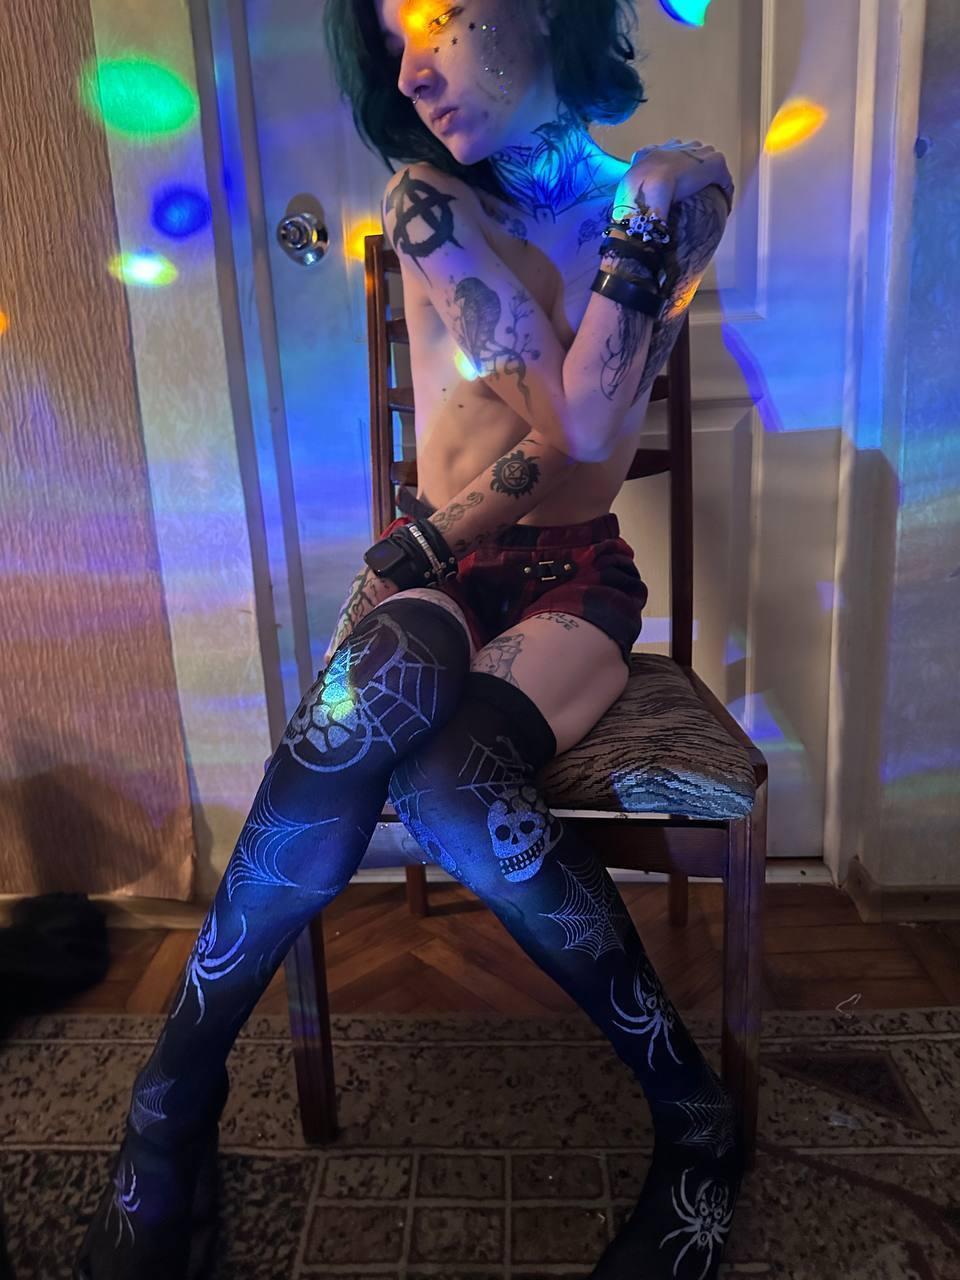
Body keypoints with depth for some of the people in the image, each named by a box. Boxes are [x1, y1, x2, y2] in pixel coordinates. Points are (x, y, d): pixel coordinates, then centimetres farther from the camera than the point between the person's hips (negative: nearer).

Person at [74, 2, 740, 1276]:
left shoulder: (670, 192, 6)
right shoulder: (423, 198, 7)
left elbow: (595, 428, -10)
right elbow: (565, 421, -4)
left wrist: (658, 211, -11)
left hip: (574, 576, -1)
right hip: (437, 563, 1)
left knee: (452, 782, -34)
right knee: (367, 708, -36)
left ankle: (696, 1113, -14)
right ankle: (173, 1099, -17)